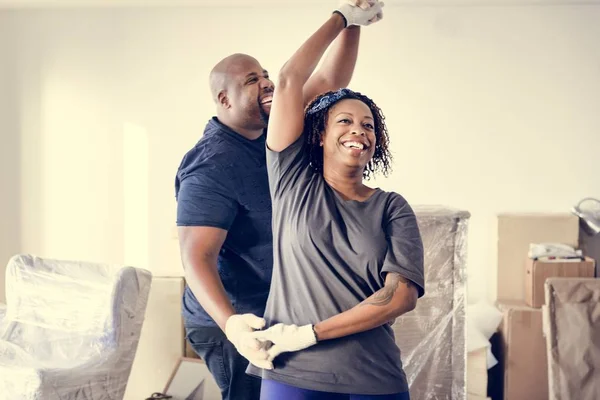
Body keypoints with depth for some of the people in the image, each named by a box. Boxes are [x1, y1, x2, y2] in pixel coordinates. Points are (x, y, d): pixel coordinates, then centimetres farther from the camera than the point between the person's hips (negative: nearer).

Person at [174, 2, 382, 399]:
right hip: (242, 325, -8)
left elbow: (329, 82, 2)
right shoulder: (212, 166, -24)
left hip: (275, 314, 8)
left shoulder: (270, 131, 1)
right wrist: (231, 324, -43)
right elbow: (197, 256, -29)